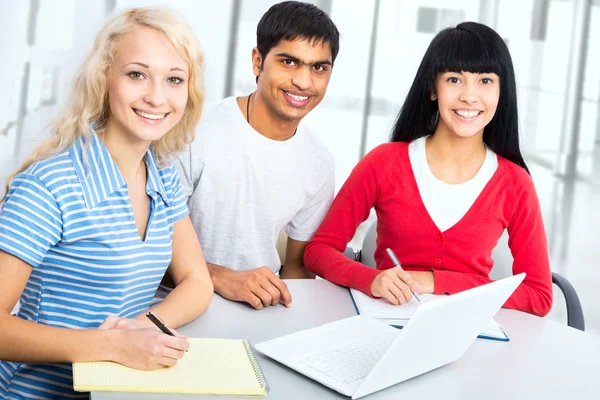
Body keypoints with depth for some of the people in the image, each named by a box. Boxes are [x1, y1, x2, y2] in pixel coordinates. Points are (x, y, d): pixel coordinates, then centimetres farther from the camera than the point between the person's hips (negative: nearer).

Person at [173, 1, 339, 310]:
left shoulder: (318, 164, 3)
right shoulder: (196, 133, -13)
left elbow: (298, 266, 12)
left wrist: (278, 300, -8)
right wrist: (219, 276, -24)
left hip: (261, 308, 4)